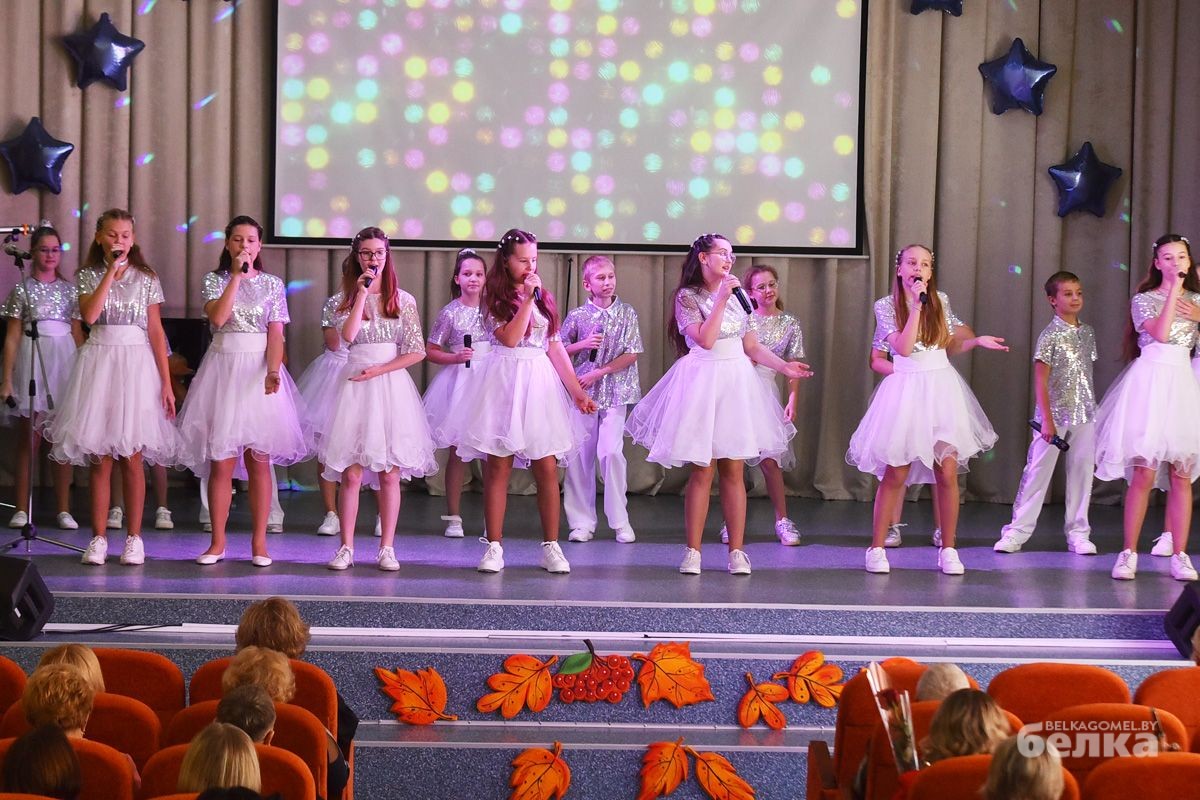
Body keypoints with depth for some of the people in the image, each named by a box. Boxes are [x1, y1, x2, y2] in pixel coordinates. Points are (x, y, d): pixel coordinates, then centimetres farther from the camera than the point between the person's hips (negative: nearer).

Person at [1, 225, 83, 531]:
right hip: (31, 359, -2)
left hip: (64, 361, 2)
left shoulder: (69, 289, 11)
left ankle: (63, 509, 6)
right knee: (28, 439, -1)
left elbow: (77, 333, 13)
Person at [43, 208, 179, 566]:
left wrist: (166, 382, 0)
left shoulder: (147, 279, 6)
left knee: (132, 458, 0)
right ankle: (98, 538, 7)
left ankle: (134, 538, 8)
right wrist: (111, 273, -12)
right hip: (99, 361, 0)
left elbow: (156, 331, 4)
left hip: (136, 363, 0)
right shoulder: (88, 276, 6)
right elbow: (89, 315, -13)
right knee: (100, 458, 1)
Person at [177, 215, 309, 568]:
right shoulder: (215, 280, 6)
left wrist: (272, 371, -17)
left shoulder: (272, 285, 6)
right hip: (223, 367, 0)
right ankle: (217, 542, 7)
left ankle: (259, 542, 7)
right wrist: (236, 275, -10)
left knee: (259, 460, 1)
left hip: (258, 370, 0)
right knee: (221, 461, -1)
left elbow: (275, 334, -1)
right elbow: (218, 317, -13)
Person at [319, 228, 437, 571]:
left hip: (390, 384, 0)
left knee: (390, 475, 0)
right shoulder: (348, 297, 7)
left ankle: (387, 548, 5)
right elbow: (348, 335, -13)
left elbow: (417, 352, 1)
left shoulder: (403, 300, 6)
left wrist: (379, 370, -8)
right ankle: (346, 547, 2)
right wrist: (362, 293, -11)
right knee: (351, 474, -4)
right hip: (355, 386, 0)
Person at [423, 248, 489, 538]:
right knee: (457, 450, 2)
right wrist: (455, 357, -13)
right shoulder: (450, 312, -1)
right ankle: (453, 517, 9)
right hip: (459, 380, -2)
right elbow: (430, 350, 2)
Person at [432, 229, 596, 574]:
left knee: (547, 468, 0)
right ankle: (494, 546, 6)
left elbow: (556, 347, 12)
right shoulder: (496, 297, 1)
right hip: (504, 382, -3)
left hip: (541, 381, 3)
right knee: (498, 467, 0)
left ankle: (551, 546, 6)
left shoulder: (544, 297, 12)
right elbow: (509, 338, -14)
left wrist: (577, 391, 7)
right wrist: (527, 298, -14)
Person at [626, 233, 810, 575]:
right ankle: (692, 551, 1)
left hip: (737, 382, 5)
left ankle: (737, 551, 5)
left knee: (733, 470, 3)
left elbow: (751, 346, 16)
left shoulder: (736, 295, 14)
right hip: (703, 383, -5)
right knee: (703, 470, -5)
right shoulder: (687, 296, -3)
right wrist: (721, 300, -15)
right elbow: (705, 340, -16)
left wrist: (784, 366, 6)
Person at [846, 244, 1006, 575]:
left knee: (948, 472, -2)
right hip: (905, 389, -3)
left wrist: (977, 341, 0)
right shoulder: (886, 306, -2)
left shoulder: (940, 301, 7)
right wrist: (917, 305, -15)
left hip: (941, 389, 3)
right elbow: (903, 348, -15)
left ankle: (948, 550, 7)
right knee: (895, 474, -2)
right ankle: (876, 548, 8)